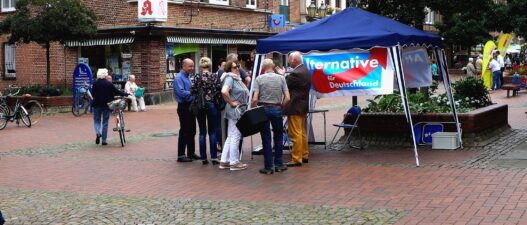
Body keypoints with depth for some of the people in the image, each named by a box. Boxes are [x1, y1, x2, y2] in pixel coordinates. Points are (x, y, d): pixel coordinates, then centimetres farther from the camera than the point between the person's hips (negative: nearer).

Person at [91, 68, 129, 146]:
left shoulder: (95, 83, -5)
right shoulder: (109, 83, -8)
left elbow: (93, 94, -1)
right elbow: (116, 92, -6)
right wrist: (126, 94, 3)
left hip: (97, 105, 0)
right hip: (106, 105, 0)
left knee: (97, 120, 15)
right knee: (105, 122, 8)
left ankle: (98, 132, -15)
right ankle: (104, 140, 9)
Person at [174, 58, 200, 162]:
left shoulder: (188, 77, 13)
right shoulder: (179, 78, -14)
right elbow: (181, 92, -24)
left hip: (191, 106, 9)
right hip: (184, 107, -9)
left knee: (192, 131, 14)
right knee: (184, 131, -4)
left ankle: (191, 153, 24)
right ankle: (181, 155, 2)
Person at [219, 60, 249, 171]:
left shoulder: (236, 78, 13)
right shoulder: (229, 78, -14)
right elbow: (224, 91, -31)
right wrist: (231, 102, -19)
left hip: (239, 111, 9)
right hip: (234, 111, -9)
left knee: (231, 137, 12)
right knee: (235, 136, -2)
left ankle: (224, 161, 18)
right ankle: (234, 162, 6)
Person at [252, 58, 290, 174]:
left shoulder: (259, 79, -5)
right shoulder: (281, 78, 1)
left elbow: (255, 99, -12)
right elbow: (287, 98, -5)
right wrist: (281, 108, 10)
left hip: (263, 109, -1)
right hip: (277, 109, 1)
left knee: (266, 139, 5)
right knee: (278, 137, 16)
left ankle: (268, 167, 8)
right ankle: (279, 164, 17)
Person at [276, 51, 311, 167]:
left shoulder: (296, 73, -23)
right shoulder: (305, 70, 8)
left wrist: (282, 75, 1)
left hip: (295, 108, -10)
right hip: (303, 106, 10)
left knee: (295, 134, -4)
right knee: (302, 132, 18)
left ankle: (296, 159, -1)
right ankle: (304, 155, 25)